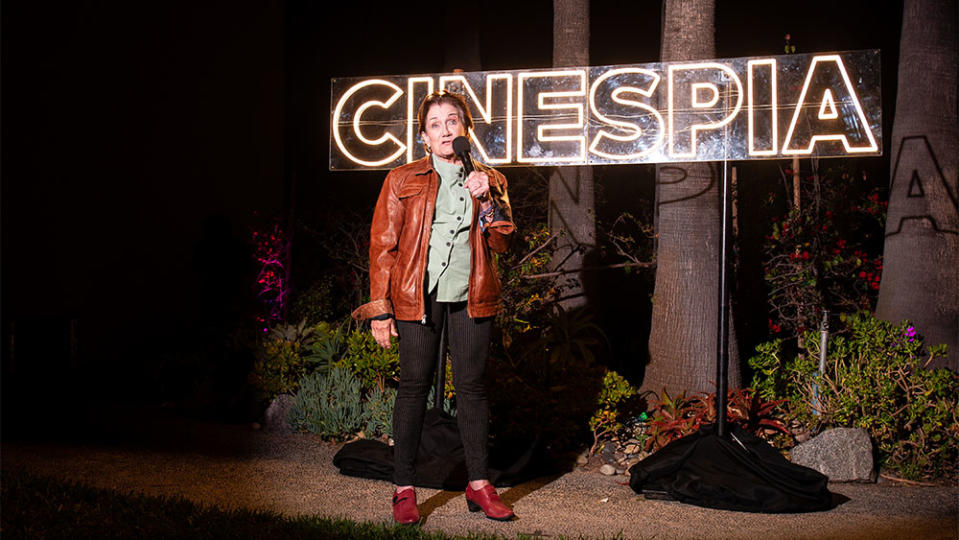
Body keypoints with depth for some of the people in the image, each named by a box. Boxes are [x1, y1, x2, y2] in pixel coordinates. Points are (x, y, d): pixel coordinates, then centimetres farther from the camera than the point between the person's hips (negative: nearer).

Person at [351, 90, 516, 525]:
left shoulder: (489, 182, 11)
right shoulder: (402, 181, 4)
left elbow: (501, 243, 4)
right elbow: (383, 244, 2)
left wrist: (486, 199, -11)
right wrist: (380, 307, -4)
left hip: (470, 298, 2)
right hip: (418, 298, -2)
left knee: (472, 387, 6)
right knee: (414, 388, 0)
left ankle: (479, 485, 15)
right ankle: (404, 489, 9)